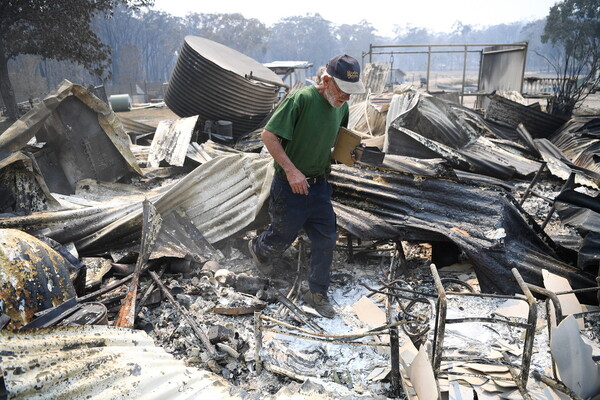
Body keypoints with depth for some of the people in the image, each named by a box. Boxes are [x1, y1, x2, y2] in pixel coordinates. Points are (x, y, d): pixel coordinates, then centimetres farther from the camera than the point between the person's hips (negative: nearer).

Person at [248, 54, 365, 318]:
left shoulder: (341, 106, 1)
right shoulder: (300, 99, -22)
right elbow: (268, 135, -21)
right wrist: (291, 170, -24)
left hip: (319, 185, 6)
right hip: (290, 186, -6)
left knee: (326, 239, 9)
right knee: (282, 237, 12)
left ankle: (317, 294, 27)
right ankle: (258, 249, 48)